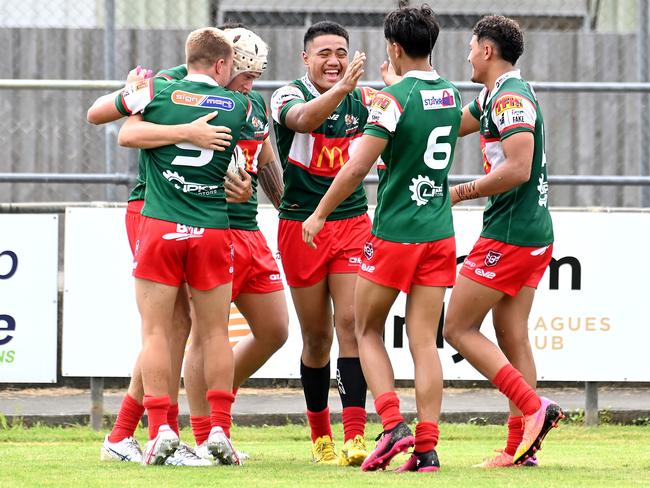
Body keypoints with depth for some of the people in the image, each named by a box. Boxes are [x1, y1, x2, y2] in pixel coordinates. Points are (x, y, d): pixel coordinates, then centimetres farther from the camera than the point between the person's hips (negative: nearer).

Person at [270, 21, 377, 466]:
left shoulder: (362, 100, 5)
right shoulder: (288, 96, -9)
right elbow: (305, 119, -31)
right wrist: (341, 88, -48)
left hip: (352, 222, 2)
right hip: (301, 225, -2)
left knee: (352, 323, -12)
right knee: (317, 336, 5)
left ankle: (355, 436, -17)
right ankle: (320, 435, 21)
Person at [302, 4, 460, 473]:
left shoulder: (394, 98, -14)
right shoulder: (450, 94, 6)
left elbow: (356, 168, -16)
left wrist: (319, 215, -5)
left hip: (394, 234, -5)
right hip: (439, 232, 5)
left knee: (369, 332, 10)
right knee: (424, 341, 4)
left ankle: (393, 425, -6)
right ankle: (427, 447, -3)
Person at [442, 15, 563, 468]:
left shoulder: (510, 97, -15)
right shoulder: (494, 97, 16)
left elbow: (518, 169, -24)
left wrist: (463, 192, -14)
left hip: (509, 237, -10)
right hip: (534, 232, 10)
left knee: (458, 329, -4)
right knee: (512, 336, 7)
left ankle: (533, 406, -13)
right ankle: (520, 446, 4)